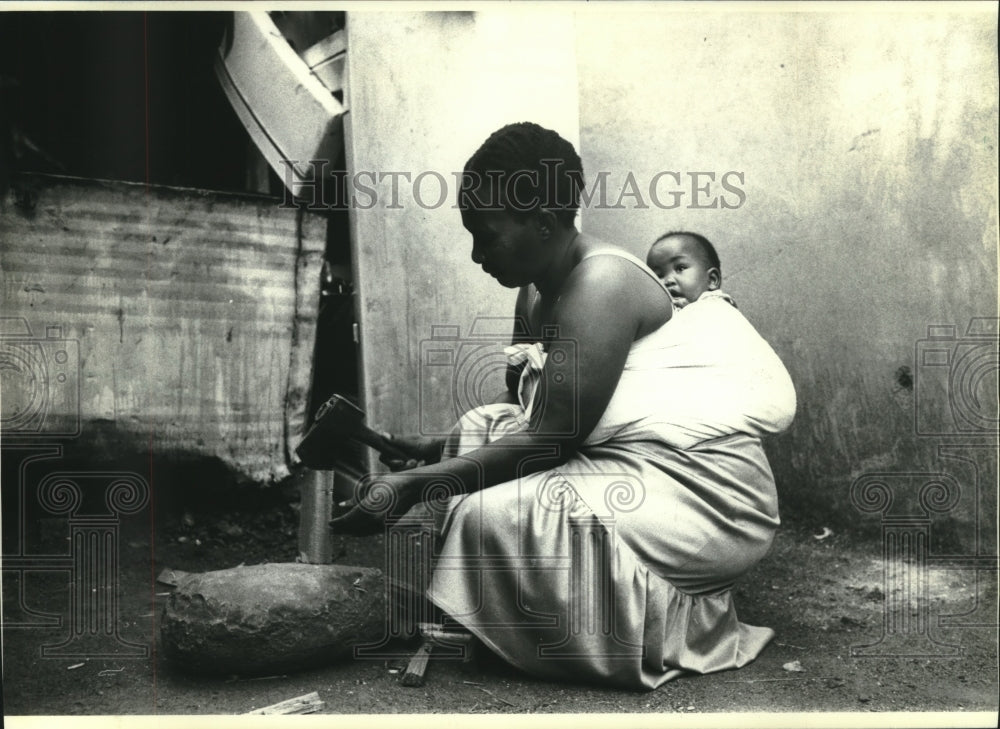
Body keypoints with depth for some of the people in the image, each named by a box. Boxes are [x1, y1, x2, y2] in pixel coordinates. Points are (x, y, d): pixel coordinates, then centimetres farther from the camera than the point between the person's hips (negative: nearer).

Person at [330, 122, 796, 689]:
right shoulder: (537, 292, 10)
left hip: (702, 490, -10)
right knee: (477, 435, 5)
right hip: (626, 468, 10)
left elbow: (549, 438, -24)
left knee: (491, 518, -25)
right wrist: (427, 450, 0)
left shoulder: (601, 283, -19)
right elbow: (520, 415, 13)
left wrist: (413, 486, -25)